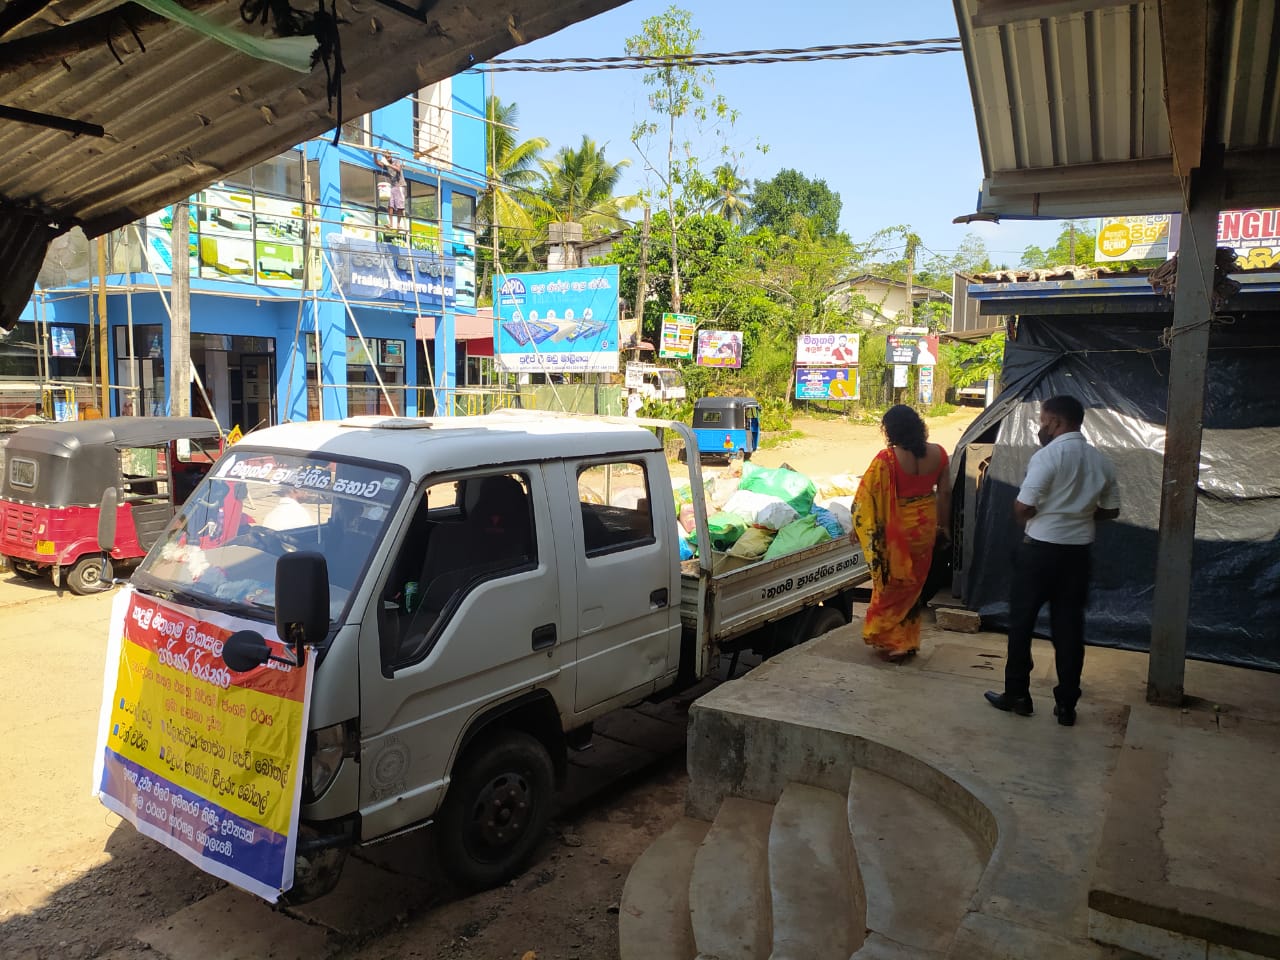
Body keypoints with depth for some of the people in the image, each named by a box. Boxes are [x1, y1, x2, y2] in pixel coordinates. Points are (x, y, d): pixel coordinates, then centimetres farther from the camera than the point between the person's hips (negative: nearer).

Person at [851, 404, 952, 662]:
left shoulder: (886, 459, -20)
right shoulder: (938, 454, -5)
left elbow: (867, 497, -15)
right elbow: (945, 493, 3)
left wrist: (859, 528, -2)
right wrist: (944, 525, 15)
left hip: (897, 530, -5)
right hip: (926, 526, 5)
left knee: (891, 585, 12)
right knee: (914, 583, 18)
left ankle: (889, 640, 20)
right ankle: (908, 642, 28)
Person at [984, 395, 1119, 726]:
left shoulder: (1048, 455, -15)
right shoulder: (1100, 461, 6)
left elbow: (1022, 506, -18)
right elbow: (1110, 510, 15)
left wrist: (1028, 522, 3)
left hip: (1040, 550, -6)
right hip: (1078, 553, 6)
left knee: (1021, 623, 8)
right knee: (1069, 627, 10)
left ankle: (1017, 695, 16)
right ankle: (1066, 704, 16)